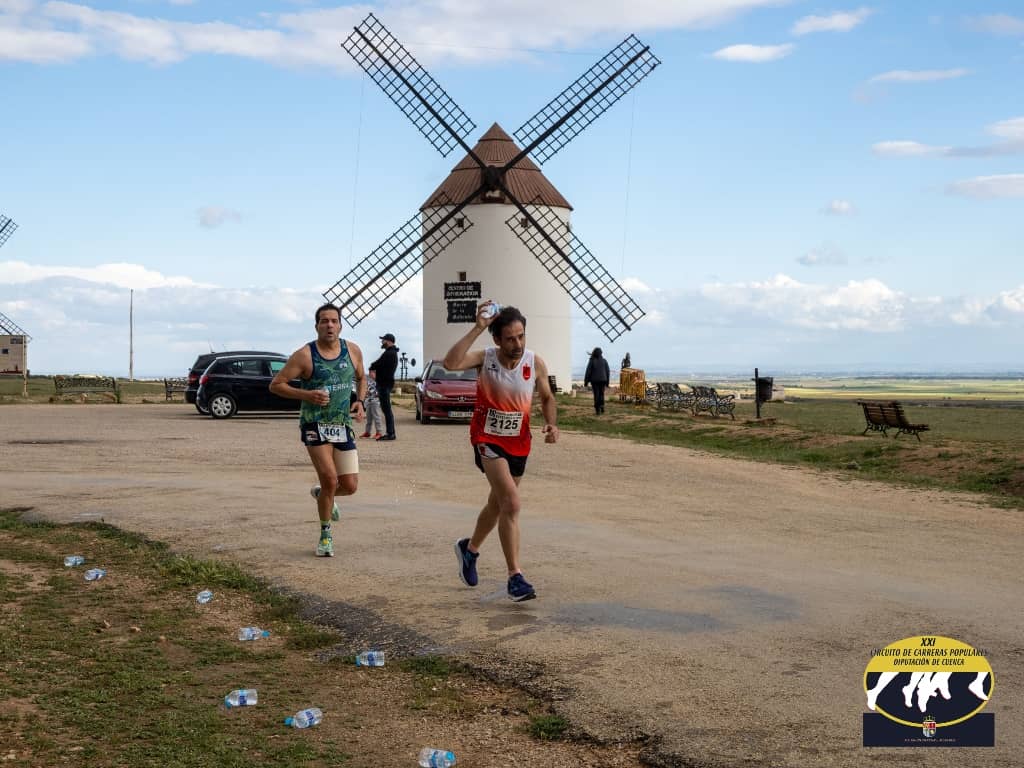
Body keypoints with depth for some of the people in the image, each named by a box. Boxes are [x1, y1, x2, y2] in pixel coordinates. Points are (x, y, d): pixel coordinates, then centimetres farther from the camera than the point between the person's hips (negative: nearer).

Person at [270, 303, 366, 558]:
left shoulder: (353, 351, 3)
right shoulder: (304, 355, -9)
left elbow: (361, 378, 22)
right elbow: (276, 385, -7)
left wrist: (360, 401, 2)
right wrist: (306, 395, -20)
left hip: (343, 425, 4)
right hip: (315, 425, -4)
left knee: (350, 486, 1)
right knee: (330, 479, -16)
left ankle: (320, 493, 37)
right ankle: (325, 535, 6)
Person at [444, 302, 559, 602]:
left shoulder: (535, 363, -7)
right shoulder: (485, 358, -15)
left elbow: (547, 398, 9)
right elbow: (450, 363, -34)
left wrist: (551, 423, -11)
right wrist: (477, 328, -34)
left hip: (518, 442, 5)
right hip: (487, 439, -5)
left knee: (498, 504, 20)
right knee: (511, 502, -21)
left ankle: (470, 548, 48)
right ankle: (515, 577, -18)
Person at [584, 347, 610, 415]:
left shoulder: (592, 361, -9)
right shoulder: (604, 361, 0)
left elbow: (588, 372, -8)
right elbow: (608, 372, 3)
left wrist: (586, 381, -1)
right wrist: (607, 381, 12)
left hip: (594, 380, -2)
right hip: (602, 380, 2)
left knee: (596, 395, 3)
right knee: (601, 394, 16)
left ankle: (598, 410, -1)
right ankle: (602, 406, -1)